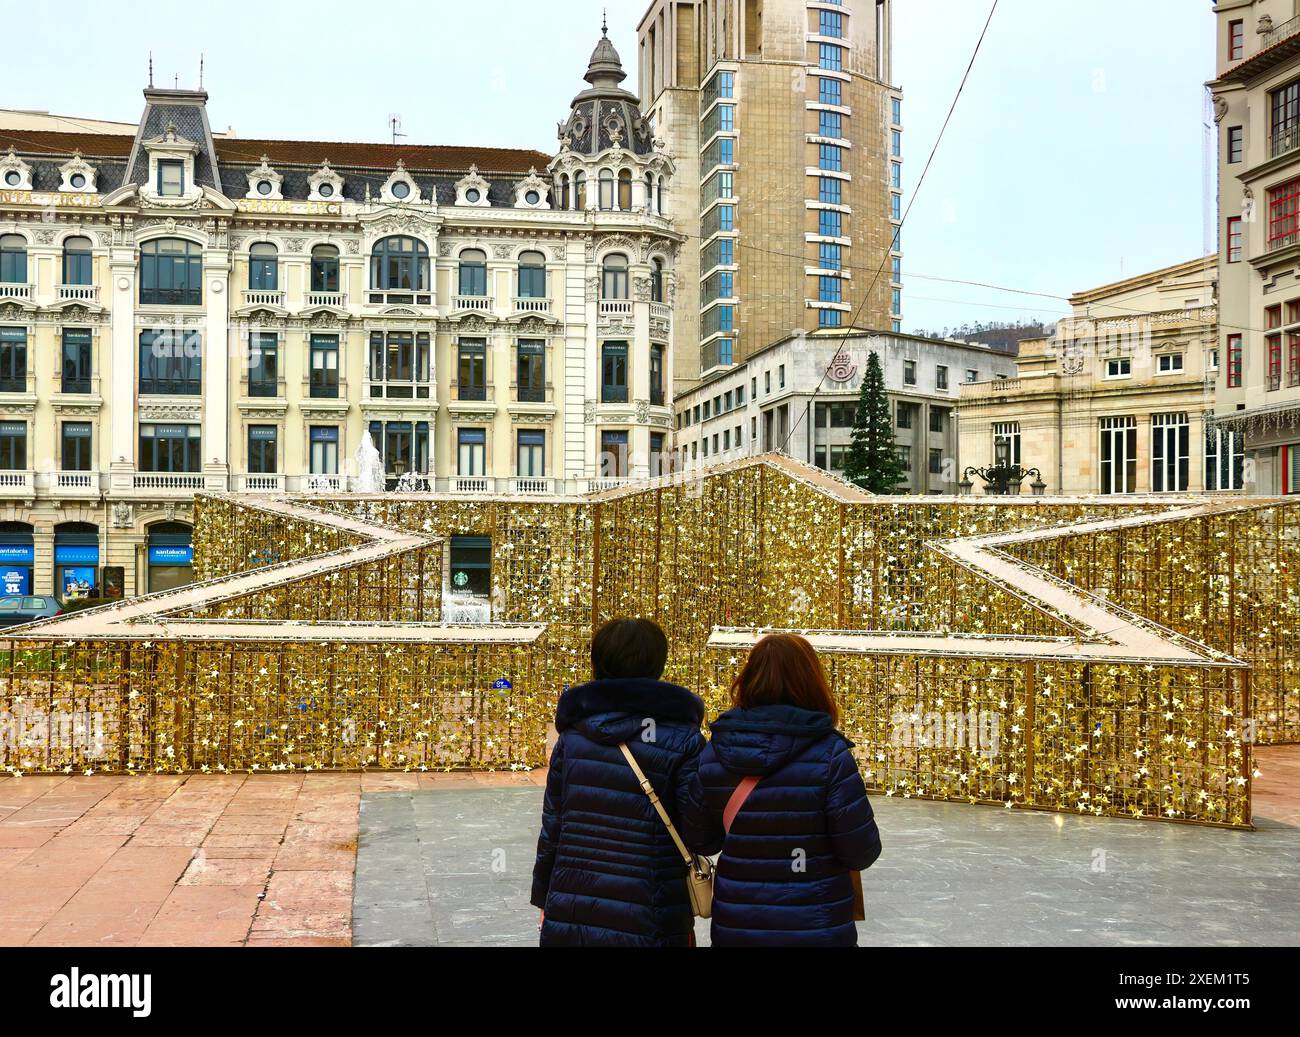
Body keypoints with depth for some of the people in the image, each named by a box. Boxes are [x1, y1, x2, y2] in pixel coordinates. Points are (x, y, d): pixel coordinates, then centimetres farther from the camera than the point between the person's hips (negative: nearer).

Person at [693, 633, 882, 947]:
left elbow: (705, 841, 3)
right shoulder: (830, 755, -17)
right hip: (818, 929, -3)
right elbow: (861, 853, -13)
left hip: (733, 928, 3)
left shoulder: (713, 753, -6)